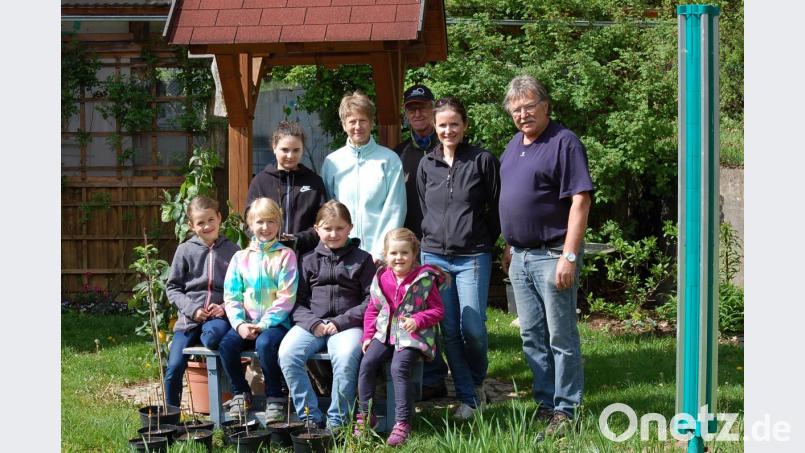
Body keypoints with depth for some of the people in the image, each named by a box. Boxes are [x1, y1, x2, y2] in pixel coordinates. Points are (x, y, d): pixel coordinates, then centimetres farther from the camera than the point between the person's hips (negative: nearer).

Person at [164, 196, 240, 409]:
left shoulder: (232, 250, 5)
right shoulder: (185, 250, 5)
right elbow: (172, 287, 7)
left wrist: (225, 307, -10)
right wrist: (192, 309, -7)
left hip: (219, 315, -2)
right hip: (189, 318, 2)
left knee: (213, 335, -38)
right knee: (174, 368, -6)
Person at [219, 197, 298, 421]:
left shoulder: (285, 256, 0)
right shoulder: (241, 258, 12)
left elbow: (286, 298, -7)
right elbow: (231, 297, 7)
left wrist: (263, 325, -15)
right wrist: (240, 324, -10)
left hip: (276, 322, -4)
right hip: (246, 323, 4)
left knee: (265, 343, -33)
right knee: (227, 344, -23)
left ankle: (275, 398, -13)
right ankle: (240, 393, -1)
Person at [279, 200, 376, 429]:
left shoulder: (362, 259, 10)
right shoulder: (309, 261, 16)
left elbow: (370, 300, 2)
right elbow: (298, 301, 11)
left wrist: (340, 322, -10)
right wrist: (313, 323, -9)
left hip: (348, 323, -3)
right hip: (311, 323, 3)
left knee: (346, 357, -35)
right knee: (287, 354, -26)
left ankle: (337, 421, -20)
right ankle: (310, 418, -16)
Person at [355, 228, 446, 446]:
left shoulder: (424, 279, -4)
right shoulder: (381, 278, 8)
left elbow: (437, 310, -1)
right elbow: (372, 309, 18)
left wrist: (417, 320, -18)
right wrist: (368, 336, 7)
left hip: (412, 336, -5)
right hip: (385, 333, 5)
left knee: (399, 367, -26)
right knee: (367, 362, -16)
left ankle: (402, 423, -21)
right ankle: (364, 415, -3)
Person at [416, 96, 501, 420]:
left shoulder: (483, 161, -2)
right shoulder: (426, 165, 8)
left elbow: (497, 208, 3)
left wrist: (484, 243, 7)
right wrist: (433, 239, 14)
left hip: (472, 257, -3)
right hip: (435, 256, 3)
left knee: (472, 328, -9)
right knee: (449, 330, 1)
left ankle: (478, 381, 20)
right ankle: (468, 398, 10)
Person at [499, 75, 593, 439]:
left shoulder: (564, 143, -12)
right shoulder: (514, 145, 14)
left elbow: (580, 201, -17)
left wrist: (569, 256, -22)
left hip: (551, 255, -8)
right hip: (520, 257, 8)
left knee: (561, 337, -1)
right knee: (531, 337, 12)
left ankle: (565, 411, 6)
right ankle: (545, 402, 22)